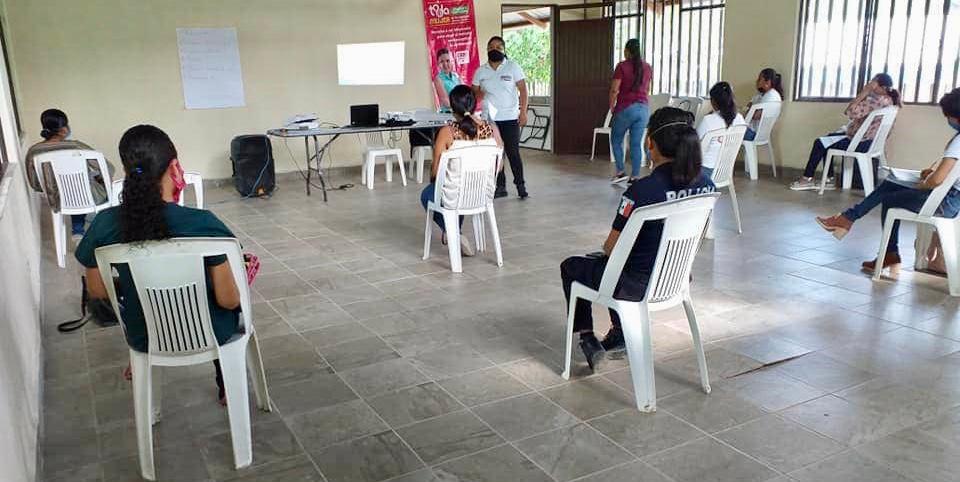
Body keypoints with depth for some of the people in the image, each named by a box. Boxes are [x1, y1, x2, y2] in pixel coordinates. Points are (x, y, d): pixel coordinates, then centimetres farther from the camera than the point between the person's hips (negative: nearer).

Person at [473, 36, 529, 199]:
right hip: (489, 119, 3)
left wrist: (523, 112, -13)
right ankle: (500, 186, 14)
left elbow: (523, 90, -4)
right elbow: (474, 92, 14)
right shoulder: (481, 71, 7)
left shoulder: (513, 67, -1)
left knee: (512, 153, -3)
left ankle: (520, 185, 11)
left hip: (510, 118, -3)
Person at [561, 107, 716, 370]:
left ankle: (587, 339, 22)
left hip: (639, 285, -7)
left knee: (570, 267, 20)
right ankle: (621, 332, 37)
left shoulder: (642, 190, -28)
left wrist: (608, 245, 6)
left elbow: (611, 247, -17)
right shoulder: (706, 185, -8)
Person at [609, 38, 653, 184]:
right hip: (643, 109, 4)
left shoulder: (622, 66, -8)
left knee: (616, 140, 13)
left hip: (625, 108, -4)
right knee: (636, 143, 6)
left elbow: (614, 90, -10)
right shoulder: (648, 67, 8)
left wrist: (612, 107, 3)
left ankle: (620, 171, 6)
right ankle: (635, 176, 5)